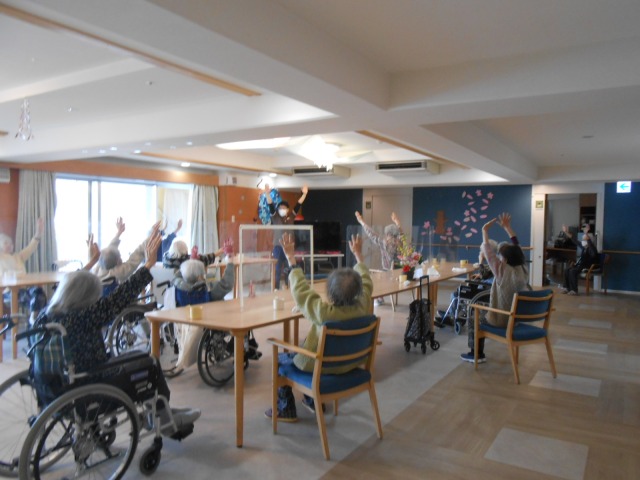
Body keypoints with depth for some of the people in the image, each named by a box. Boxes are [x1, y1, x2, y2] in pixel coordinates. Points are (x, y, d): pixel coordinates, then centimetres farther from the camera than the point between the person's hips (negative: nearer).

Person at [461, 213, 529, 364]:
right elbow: (516, 247, 5)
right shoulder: (523, 270, -6)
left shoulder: (502, 271, -23)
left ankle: (476, 354, 22)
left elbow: (487, 249, -18)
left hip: (500, 320, -7)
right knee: (482, 314, 28)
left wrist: (485, 231, -6)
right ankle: (478, 352, 34)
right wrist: (507, 227, 9)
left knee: (473, 318, 17)